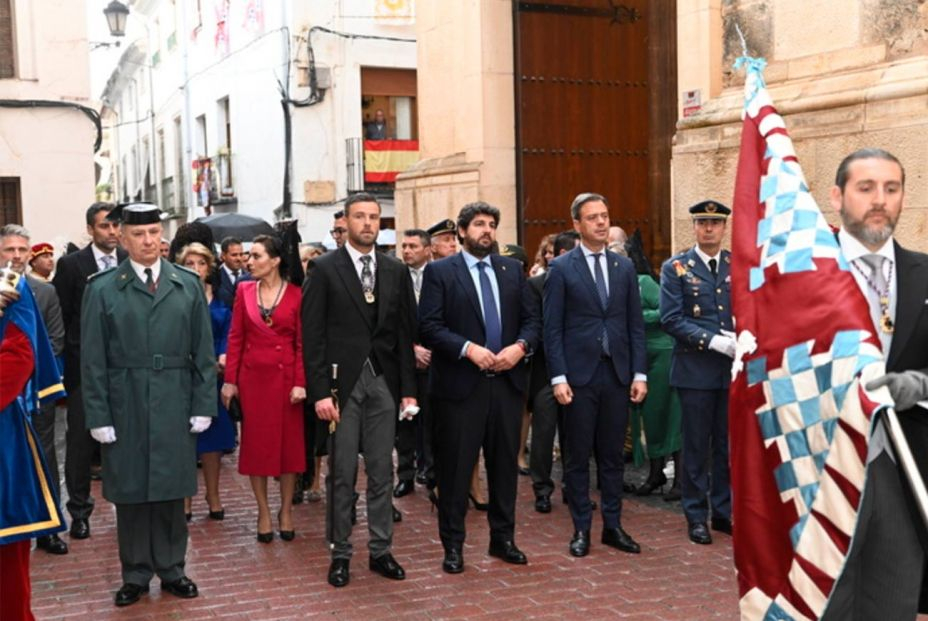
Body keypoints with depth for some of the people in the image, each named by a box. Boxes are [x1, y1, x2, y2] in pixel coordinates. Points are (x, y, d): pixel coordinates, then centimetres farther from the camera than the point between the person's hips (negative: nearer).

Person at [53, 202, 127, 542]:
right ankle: (79, 511, 17)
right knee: (81, 440, 6)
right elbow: (60, 317, -3)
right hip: (84, 367, -2)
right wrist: (67, 359, -5)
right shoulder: (70, 265, -3)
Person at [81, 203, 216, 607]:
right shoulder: (102, 290, 1)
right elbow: (93, 361, -1)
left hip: (175, 408, 1)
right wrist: (98, 417, -5)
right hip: (125, 408, -1)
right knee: (129, 492, 7)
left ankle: (171, 569, 22)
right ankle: (136, 575, 20)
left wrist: (203, 405, 1)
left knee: (172, 491, 8)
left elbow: (203, 352, 6)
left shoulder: (188, 285, 6)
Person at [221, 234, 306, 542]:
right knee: (256, 443, 7)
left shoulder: (296, 294, -4)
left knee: (289, 442, 6)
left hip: (285, 376, -2)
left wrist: (301, 383, -11)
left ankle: (286, 509, 19)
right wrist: (230, 380, -1)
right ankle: (263, 512, 18)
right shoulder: (244, 291, 3)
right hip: (252, 376, 2)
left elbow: (302, 342, -4)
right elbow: (235, 338, 3)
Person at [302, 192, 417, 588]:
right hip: (342, 382, -3)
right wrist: (319, 391, -11)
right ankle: (340, 553, 15)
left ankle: (380, 550, 18)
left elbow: (405, 332, 9)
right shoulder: (324, 269, -2)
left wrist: (408, 388, 4)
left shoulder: (396, 271, 9)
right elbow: (313, 335, -5)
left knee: (382, 472, 8)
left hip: (383, 382, 3)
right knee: (342, 473, 3)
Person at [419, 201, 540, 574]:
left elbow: (531, 319, 10)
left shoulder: (513, 270, 12)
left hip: (507, 381, 4)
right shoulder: (439, 271, -1)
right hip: (461, 385, -4)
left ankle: (503, 538, 25)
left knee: (505, 463, 11)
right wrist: (468, 349, -19)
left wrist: (520, 346, -9)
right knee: (456, 466, 2)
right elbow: (429, 326, -9)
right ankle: (453, 545, 14)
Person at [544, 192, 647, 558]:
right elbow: (552, 328, -4)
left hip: (618, 375, 3)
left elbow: (635, 324, 9)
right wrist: (558, 377, -11)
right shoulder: (561, 268, -1)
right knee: (578, 457, 5)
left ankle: (613, 526, 19)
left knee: (613, 456, 10)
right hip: (579, 375, -3)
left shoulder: (624, 267, 10)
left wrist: (640, 373, 3)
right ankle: (581, 529, 15)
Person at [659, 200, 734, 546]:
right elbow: (671, 320, -10)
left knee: (728, 445, 10)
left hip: (734, 368, 3)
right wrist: (714, 341, -17)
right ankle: (696, 516, 16)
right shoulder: (676, 268, -2)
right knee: (697, 446, 5)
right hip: (696, 369, -3)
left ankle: (724, 512, 22)